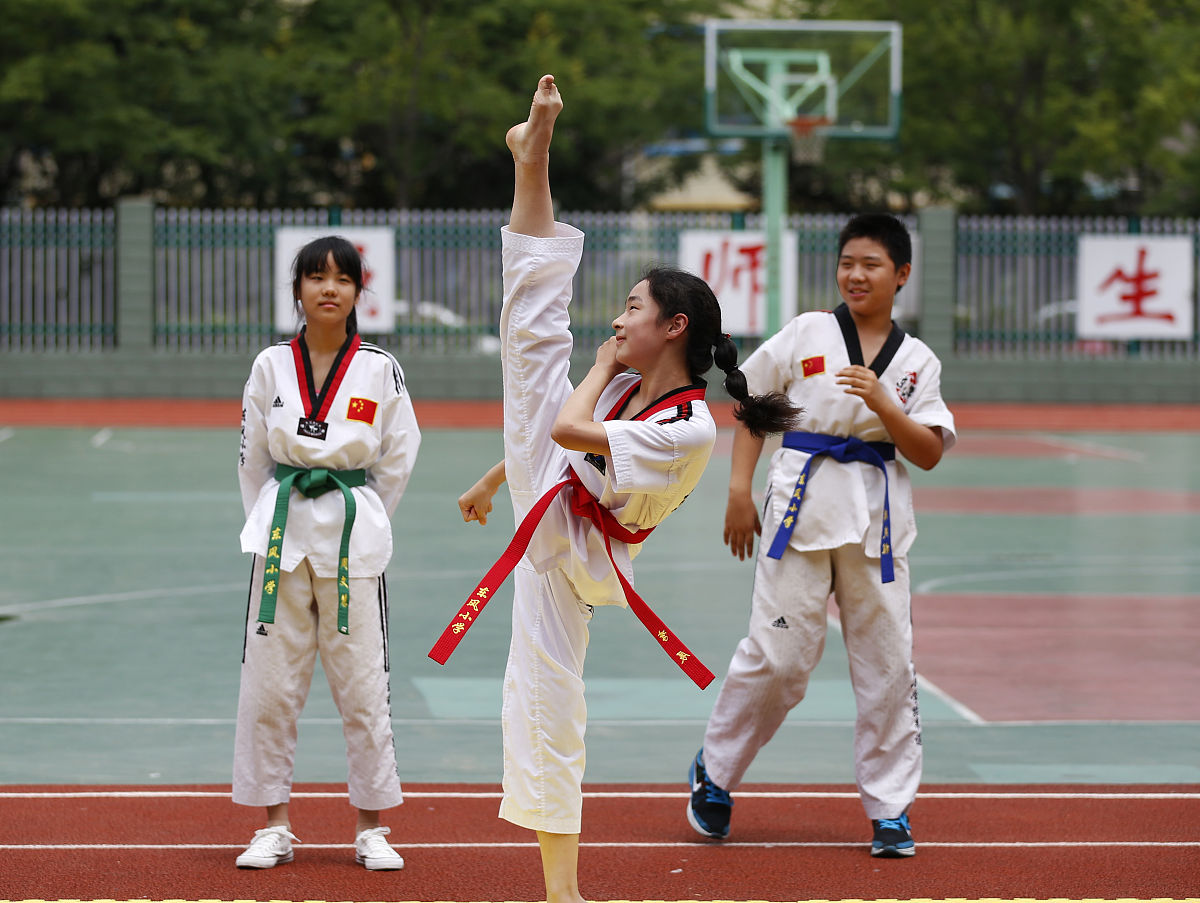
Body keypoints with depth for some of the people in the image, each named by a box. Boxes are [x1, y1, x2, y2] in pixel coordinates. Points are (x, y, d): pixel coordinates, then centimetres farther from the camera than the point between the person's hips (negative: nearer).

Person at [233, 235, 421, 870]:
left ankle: (371, 830, 11)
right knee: (269, 681, 2)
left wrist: (355, 521, 6)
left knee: (362, 685, 1)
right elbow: (252, 458, 9)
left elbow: (399, 458, 5)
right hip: (282, 528, 1)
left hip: (354, 536, -1)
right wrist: (271, 526, 7)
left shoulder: (379, 370, -1)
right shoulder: (271, 366, 3)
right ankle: (274, 829, 13)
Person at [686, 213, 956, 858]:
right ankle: (714, 774, 15)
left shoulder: (917, 361, 8)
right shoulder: (807, 333, 4)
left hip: (878, 516, 2)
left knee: (887, 664, 3)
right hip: (802, 503, -2)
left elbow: (929, 453, 2)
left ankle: (890, 810, 12)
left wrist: (882, 404, -13)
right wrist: (739, 492, -1)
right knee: (777, 654, -5)